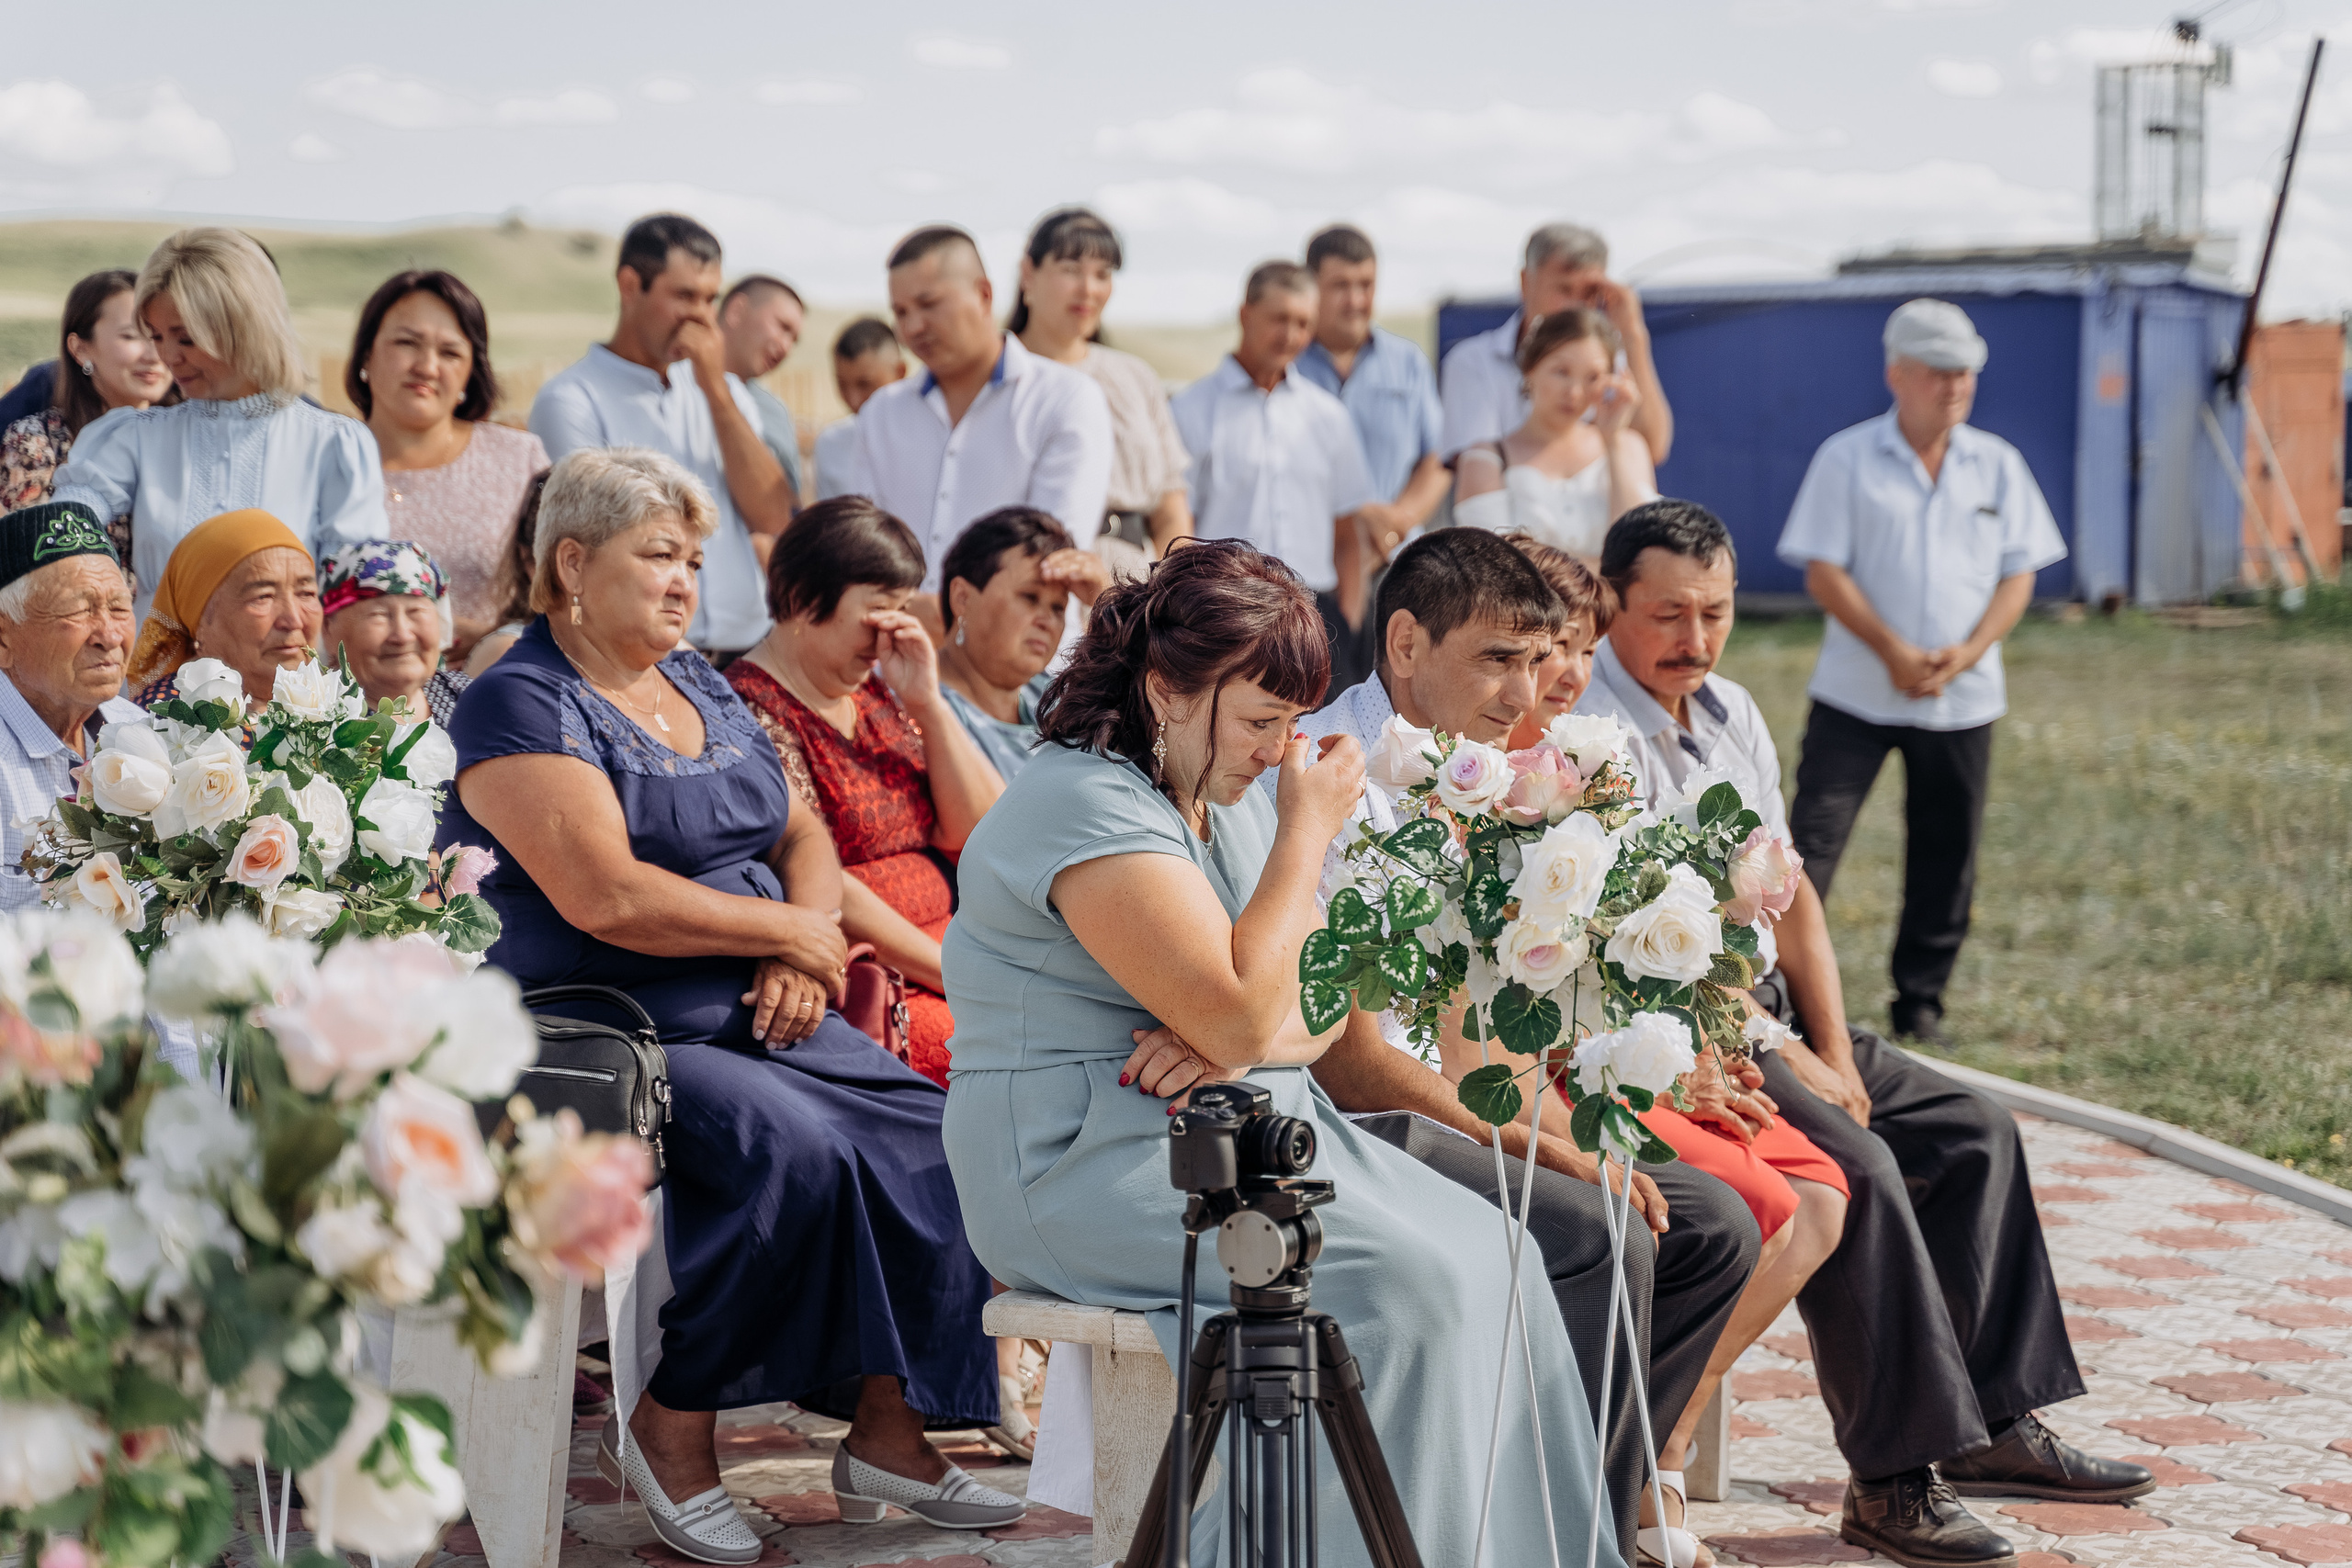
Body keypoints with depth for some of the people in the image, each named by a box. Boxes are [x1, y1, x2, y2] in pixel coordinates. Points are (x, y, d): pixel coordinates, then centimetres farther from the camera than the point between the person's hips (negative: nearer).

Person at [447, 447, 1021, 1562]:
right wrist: (790, 930, -10)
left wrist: (804, 945, -4)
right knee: (795, 1148, -30)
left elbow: (803, 838, 18)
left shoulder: (698, 687, 18)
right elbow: (607, 896, -20)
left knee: (929, 1132, -12)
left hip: (755, 1017, 8)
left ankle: (886, 1426, -7)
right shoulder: (520, 704, -9)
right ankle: (673, 1426, -15)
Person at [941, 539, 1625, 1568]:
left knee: (1489, 1255, -8)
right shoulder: (1087, 806, -17)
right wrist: (1307, 832, -15)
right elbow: (1241, 1014, -24)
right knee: (1401, 1280, -24)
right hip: (1086, 1165, -9)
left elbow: (1316, 1010, 12)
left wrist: (1234, 1041, -12)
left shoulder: (1235, 795, 13)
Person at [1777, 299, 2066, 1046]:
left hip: (1963, 698, 3)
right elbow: (1823, 571, -6)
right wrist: (1892, 651, -15)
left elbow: (2018, 574, 6)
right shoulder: (1847, 458, -2)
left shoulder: (1998, 465, 8)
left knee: (1946, 858, 7)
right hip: (1856, 694, -3)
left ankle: (1920, 1004, 19)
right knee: (1812, 842, -9)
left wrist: (1966, 653, -10)